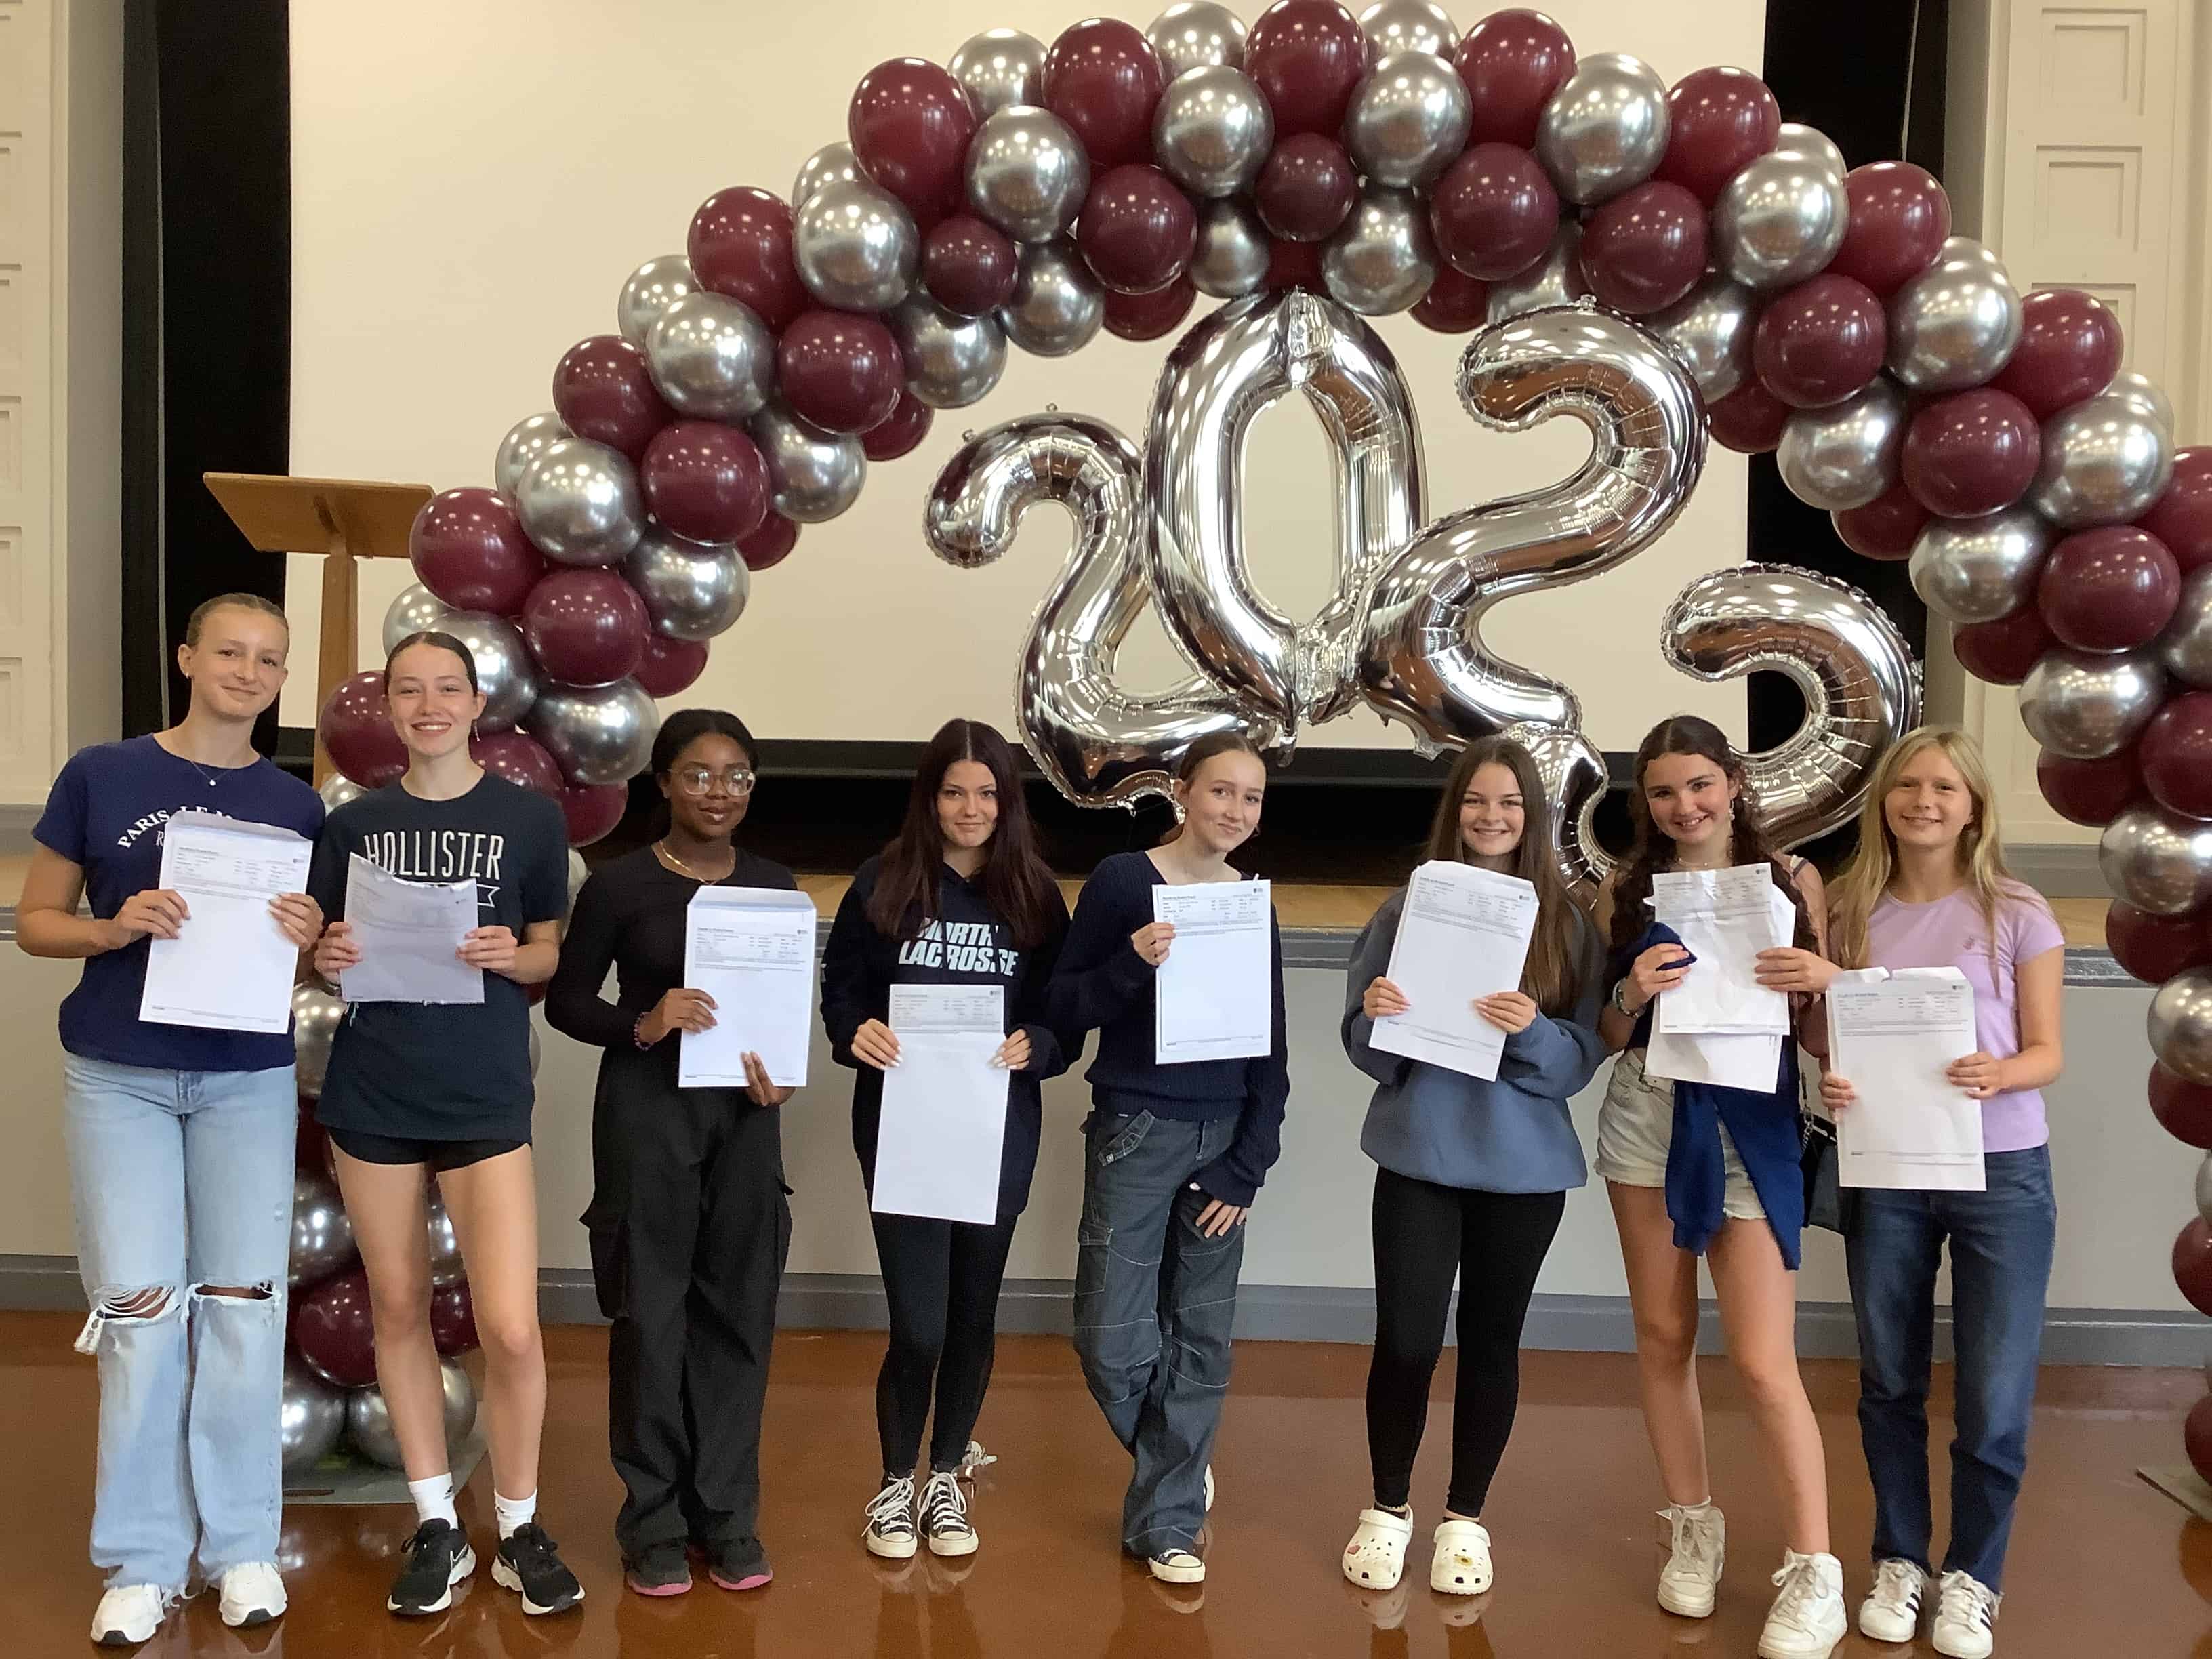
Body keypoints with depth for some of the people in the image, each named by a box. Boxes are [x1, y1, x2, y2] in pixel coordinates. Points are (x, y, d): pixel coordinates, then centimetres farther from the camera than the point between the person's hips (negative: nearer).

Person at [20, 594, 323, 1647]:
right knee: (140, 1308, 1)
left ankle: (242, 1543, 19)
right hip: (118, 1075, -1)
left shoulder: (294, 804, 4)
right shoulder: (100, 775, 0)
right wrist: (117, 928, -17)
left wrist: (308, 938, -13)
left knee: (241, 1306, 4)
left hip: (249, 1079, 1)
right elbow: (35, 921, 2)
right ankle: (142, 1558, 17)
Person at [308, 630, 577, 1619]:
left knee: (512, 1330, -7)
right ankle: (436, 1526, 27)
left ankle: (519, 1528, 16)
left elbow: (552, 955, 5)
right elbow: (324, 956, 11)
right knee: (399, 1309, 11)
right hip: (372, 1097, 3)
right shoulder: (354, 824, 5)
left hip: (485, 1099, -2)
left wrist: (510, 957, -16)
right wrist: (329, 960, -11)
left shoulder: (531, 818, 0)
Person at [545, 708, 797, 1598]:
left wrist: (784, 1073, -8)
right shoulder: (619, 884, -5)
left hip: (744, 1113, 3)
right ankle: (654, 1517, 19)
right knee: (651, 1310, 5)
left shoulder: (775, 886, 5)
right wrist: (642, 1025, -18)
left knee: (738, 1309, 8)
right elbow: (566, 1000, -1)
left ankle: (726, 1510, 22)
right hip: (647, 1109, -3)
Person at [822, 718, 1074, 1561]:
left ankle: (947, 1481, 35)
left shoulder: (1035, 895, 0)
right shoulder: (883, 884, -3)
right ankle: (896, 1482, 25)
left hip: (999, 1132, 2)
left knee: (972, 1314, 14)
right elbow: (839, 989, 1)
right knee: (918, 1324, -3)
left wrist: (1035, 1046, -19)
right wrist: (856, 1033, -19)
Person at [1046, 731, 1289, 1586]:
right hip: (1135, 1134, -3)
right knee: (1112, 1339, -3)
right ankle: (1179, 1467, 28)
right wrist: (1131, 965, -24)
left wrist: (1247, 1166, -2)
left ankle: (1165, 1520, 24)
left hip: (1223, 1139, 3)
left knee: (1200, 1340, 8)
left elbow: (1271, 1052, 6)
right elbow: (1063, 1010, -6)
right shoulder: (1121, 880, -5)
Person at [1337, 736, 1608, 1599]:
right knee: (1406, 1340, -1)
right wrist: (1375, 1012, -20)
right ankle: (1388, 1507, 24)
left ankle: (1465, 1517, 30)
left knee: (1491, 1341, 11)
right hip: (1419, 1155, -1)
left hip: (1524, 1164, 1)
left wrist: (1533, 1032, -23)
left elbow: (1581, 1057, -4)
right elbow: (1364, 1044, 1)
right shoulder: (1410, 904, -1)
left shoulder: (1567, 921, 0)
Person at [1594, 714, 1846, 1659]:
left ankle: (1813, 1574, 12)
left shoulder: (1791, 880, 1)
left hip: (1751, 1125, -2)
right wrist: (1633, 994, -14)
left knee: (1763, 1362, -3)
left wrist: (1826, 982, -17)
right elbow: (1605, 1039, 6)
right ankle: (1693, 1529, 29)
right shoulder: (1624, 892, 4)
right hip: (1645, 1118, 3)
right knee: (1662, 1334, 11)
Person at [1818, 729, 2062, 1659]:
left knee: (1993, 1393, 3)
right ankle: (1899, 1561, 29)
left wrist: (1997, 1075, -24)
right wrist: (1833, 1086, -14)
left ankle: (1972, 1578, 23)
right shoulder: (1852, 915, 3)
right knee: (1889, 1382, 11)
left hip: (2001, 1171, -2)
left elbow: (2046, 1054, -2)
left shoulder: (2018, 915, -3)